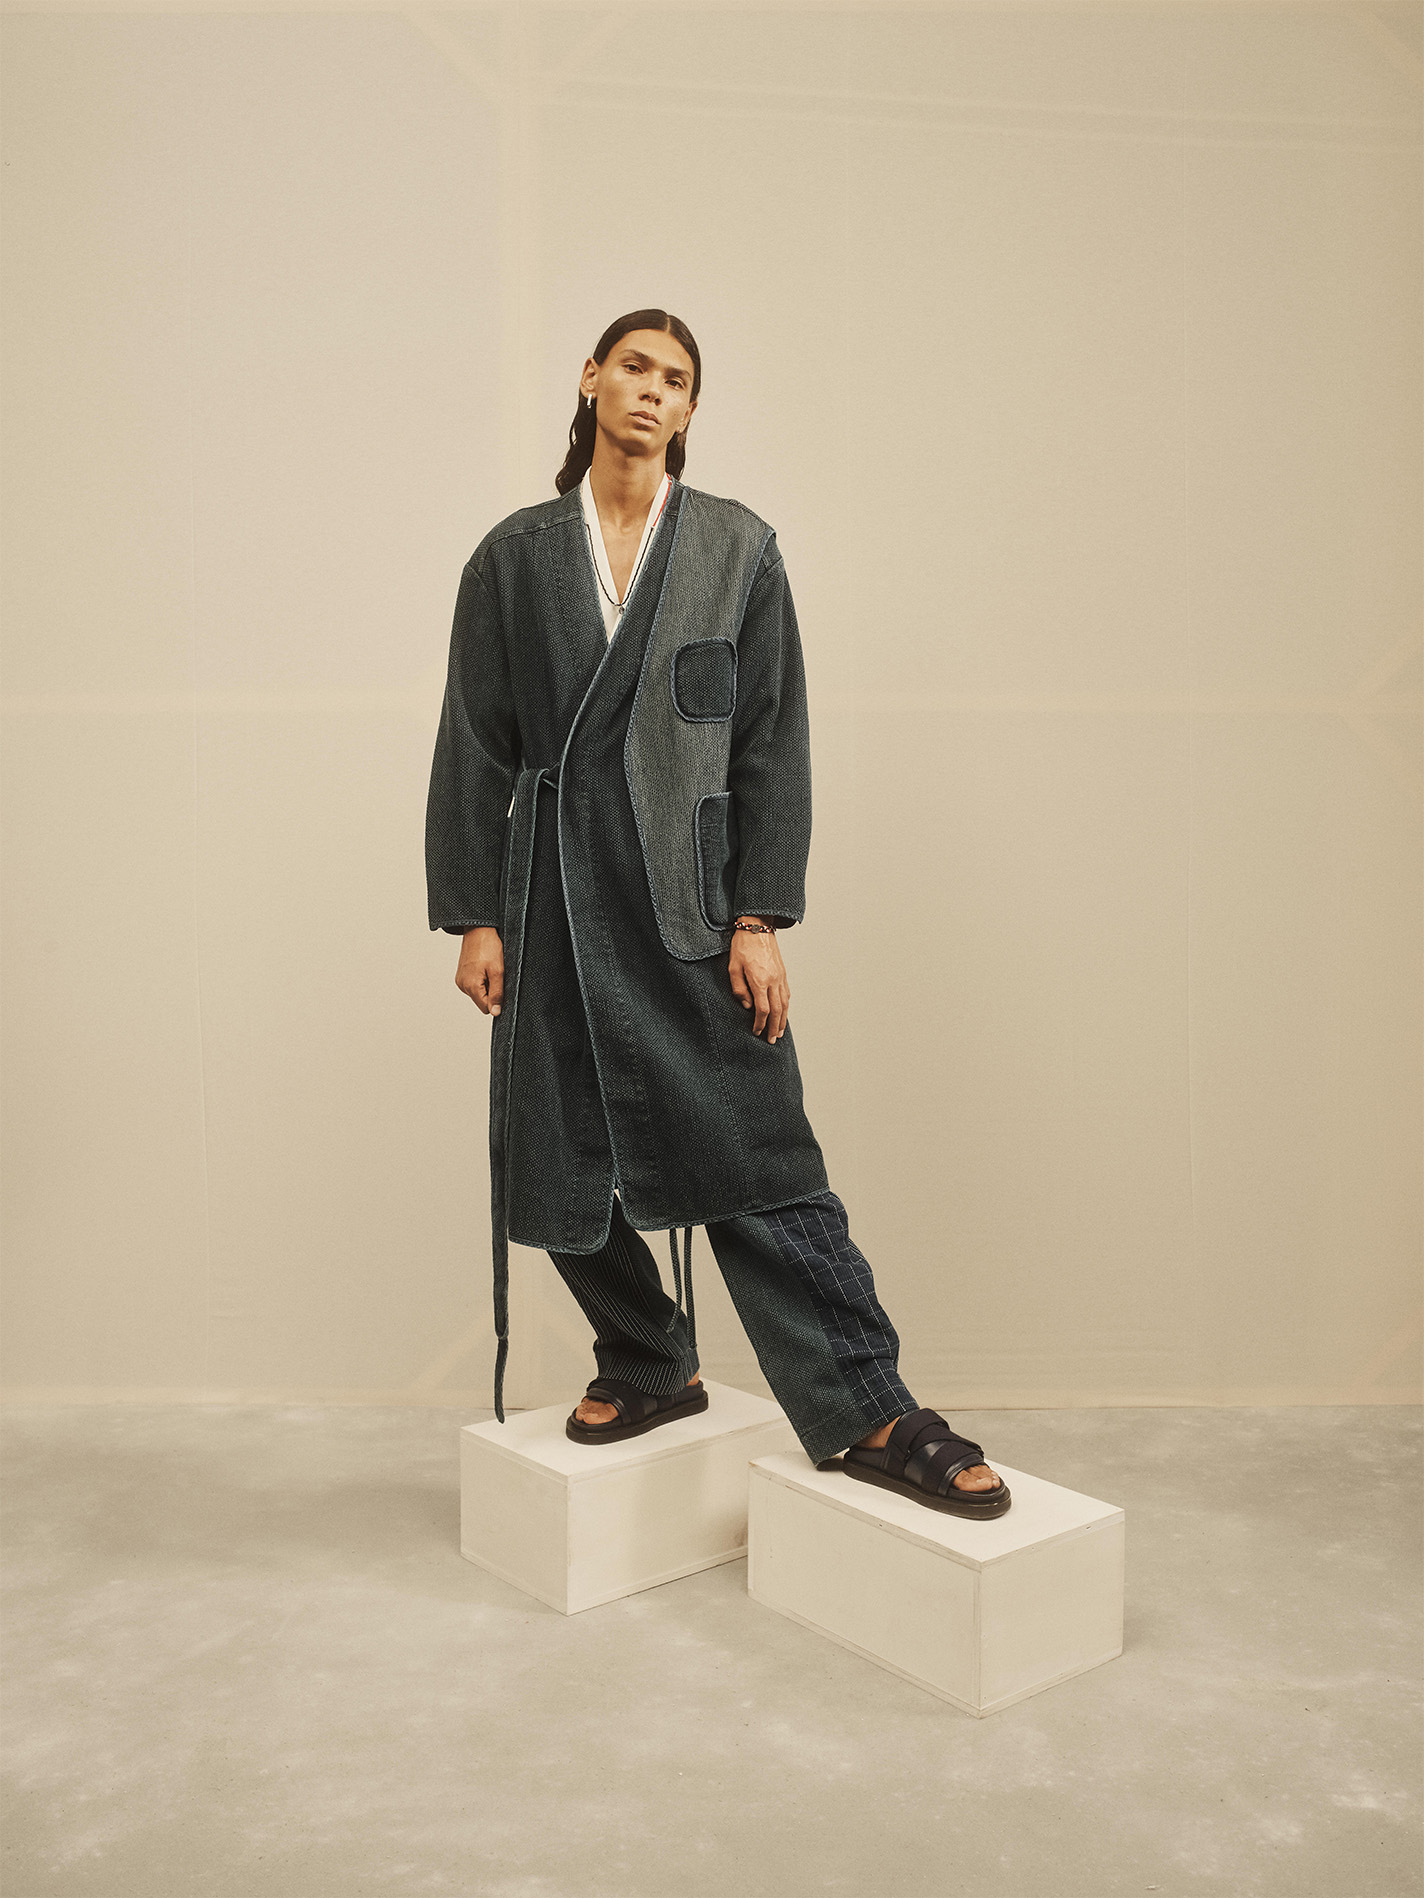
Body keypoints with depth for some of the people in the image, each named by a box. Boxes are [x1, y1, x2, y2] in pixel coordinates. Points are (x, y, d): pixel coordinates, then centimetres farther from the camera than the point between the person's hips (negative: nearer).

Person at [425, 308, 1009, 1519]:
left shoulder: (739, 549, 5)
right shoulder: (516, 556, 9)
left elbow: (773, 742, 1)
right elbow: (475, 749, 7)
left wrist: (759, 919, -6)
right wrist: (473, 917, 1)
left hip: (691, 898, -2)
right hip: (555, 899, 2)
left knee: (756, 1157, -6)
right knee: (562, 1159, 6)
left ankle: (867, 1415, 2)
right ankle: (648, 1371, 28)